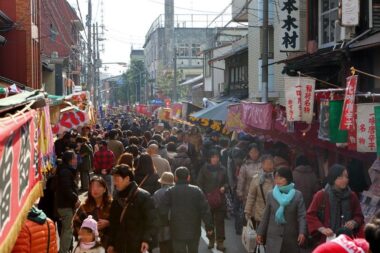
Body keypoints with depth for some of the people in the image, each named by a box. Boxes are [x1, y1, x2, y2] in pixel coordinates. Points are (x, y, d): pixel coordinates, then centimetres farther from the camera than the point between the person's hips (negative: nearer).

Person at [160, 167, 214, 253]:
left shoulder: (170, 192, -5)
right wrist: (209, 226, 2)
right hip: (194, 231, 2)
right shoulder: (197, 190, -1)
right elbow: (205, 210, -4)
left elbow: (162, 210, -11)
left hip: (177, 232, -2)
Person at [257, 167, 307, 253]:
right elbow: (266, 216, 8)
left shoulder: (297, 195, -2)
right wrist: (260, 233, 7)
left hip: (291, 237, 0)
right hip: (273, 237, 0)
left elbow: (301, 216, -8)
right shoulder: (270, 194, 3)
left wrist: (302, 232, -21)